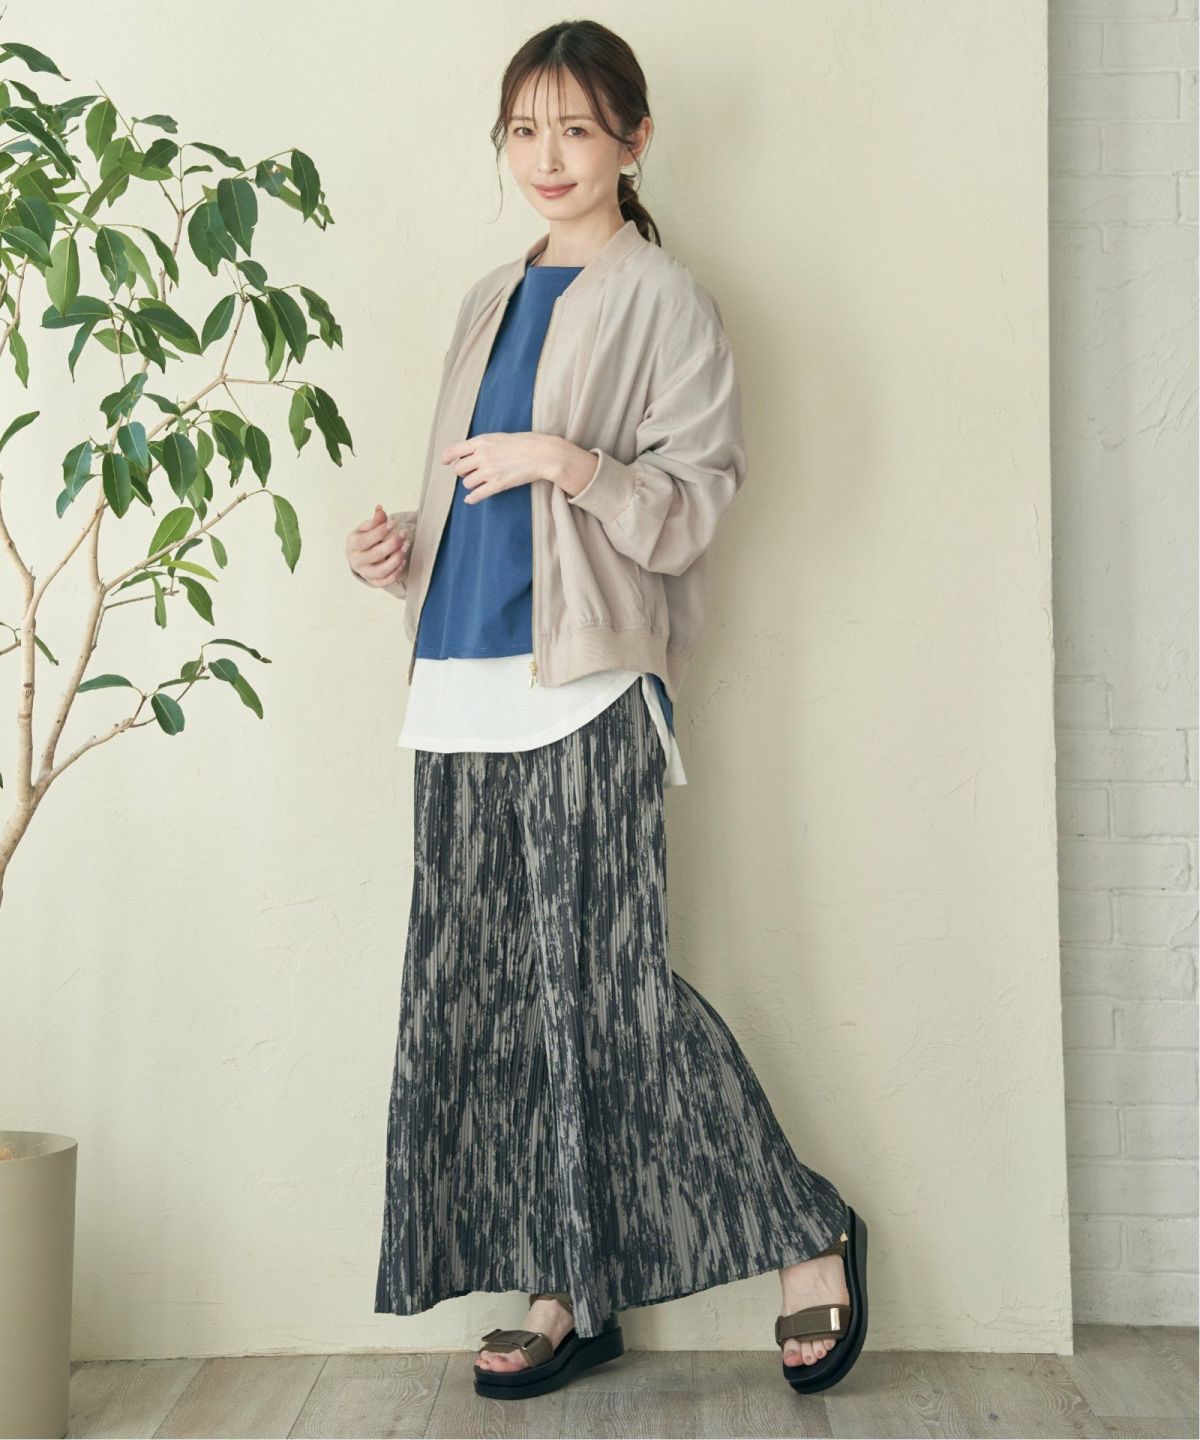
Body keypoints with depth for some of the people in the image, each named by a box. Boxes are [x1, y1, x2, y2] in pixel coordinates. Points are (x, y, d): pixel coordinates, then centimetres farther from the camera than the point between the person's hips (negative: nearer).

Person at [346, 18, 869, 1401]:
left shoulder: (662, 297, 0)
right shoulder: (490, 300, 21)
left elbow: (694, 506, -6)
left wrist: (570, 461, -20)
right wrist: (401, 550, 9)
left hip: (586, 691, -7)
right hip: (463, 688, 7)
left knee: (605, 987, -7)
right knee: (487, 997, 6)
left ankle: (808, 1240, 11)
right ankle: (565, 1292, 18)